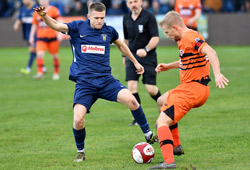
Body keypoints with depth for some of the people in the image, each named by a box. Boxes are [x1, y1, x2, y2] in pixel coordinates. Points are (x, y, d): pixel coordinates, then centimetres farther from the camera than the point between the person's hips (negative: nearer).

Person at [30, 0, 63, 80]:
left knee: (55, 56, 8)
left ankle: (56, 73, 25)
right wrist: (31, 37, 13)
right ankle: (40, 73, -19)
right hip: (41, 38, 2)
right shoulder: (37, 12, 9)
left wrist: (60, 33, -22)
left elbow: (60, 22, -10)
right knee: (39, 54, -17)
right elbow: (34, 25, 17)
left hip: (52, 37, -2)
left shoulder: (53, 10, -3)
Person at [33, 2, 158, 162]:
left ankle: (148, 135, -1)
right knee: (78, 120, -18)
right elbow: (56, 25, -11)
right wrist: (44, 16, -31)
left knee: (131, 100, -22)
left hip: (106, 80, 2)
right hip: (84, 83, -2)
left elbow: (122, 45, 27)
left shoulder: (109, 31, 7)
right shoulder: (78, 27, 1)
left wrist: (135, 62, 35)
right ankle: (80, 151, 11)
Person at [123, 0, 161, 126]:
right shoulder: (126, 18, 9)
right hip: (132, 56, 4)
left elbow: (155, 38, -13)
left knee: (150, 89, -6)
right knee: (131, 86, -11)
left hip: (148, 57, -4)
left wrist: (146, 50, -28)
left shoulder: (149, 17, -9)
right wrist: (124, 55, 26)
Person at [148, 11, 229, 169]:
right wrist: (169, 66, 24)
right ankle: (175, 146, 33)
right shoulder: (185, 39, 14)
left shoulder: (190, 38, -19)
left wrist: (217, 74, -45)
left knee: (162, 122, -16)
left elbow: (210, 52, -33)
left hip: (191, 89, -11)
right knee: (162, 101, 33)